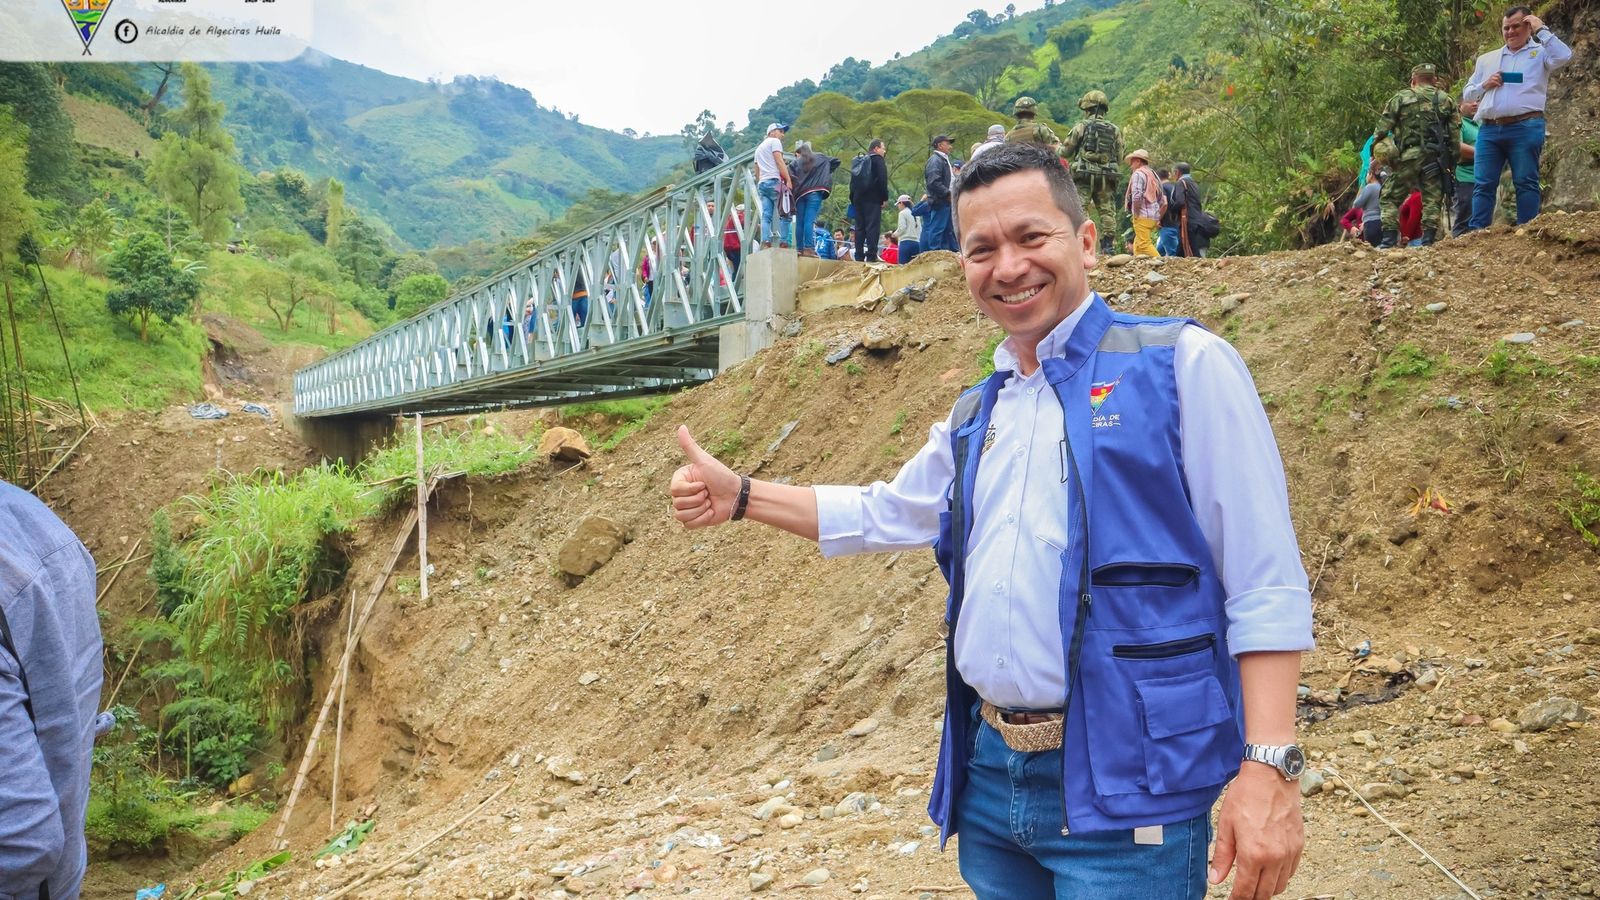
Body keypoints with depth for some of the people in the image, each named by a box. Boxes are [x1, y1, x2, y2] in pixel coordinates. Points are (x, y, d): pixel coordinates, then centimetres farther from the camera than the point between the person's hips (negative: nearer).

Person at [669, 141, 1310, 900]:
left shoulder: (1180, 362, -7)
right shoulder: (976, 414, 11)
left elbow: (1265, 583, -10)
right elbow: (886, 514, 27)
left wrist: (1269, 764, -18)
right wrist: (739, 496, 19)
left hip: (1122, 789, -6)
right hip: (988, 776, 6)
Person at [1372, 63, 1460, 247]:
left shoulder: (1400, 98, 6)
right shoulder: (1446, 100, 13)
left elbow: (1382, 129, 1)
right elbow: (1455, 134, 8)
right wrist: (1452, 162, 11)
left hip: (1407, 157, -2)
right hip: (1436, 159, 2)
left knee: (1390, 198, 6)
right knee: (1432, 200, 8)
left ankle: (1389, 239, -4)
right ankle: (1428, 239, 0)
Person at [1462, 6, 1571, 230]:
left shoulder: (1540, 52, 11)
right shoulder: (1486, 59, 23)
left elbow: (1564, 56, -11)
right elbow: (1467, 94, 24)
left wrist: (1541, 30, -2)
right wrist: (1484, 85, 2)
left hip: (1525, 128, -4)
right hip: (1489, 129, 4)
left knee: (1526, 183, -4)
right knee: (1483, 184, -2)